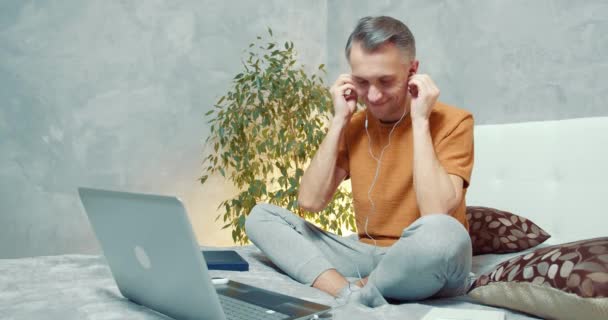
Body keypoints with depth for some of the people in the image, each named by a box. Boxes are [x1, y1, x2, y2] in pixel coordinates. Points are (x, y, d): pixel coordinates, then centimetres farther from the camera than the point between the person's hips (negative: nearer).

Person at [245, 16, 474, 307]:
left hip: (429, 268, -5)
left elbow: (437, 214, -25)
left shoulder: (451, 121, -10)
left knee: (443, 232, -39)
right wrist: (339, 120, -7)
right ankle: (351, 293, -24)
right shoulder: (354, 126, 5)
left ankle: (353, 290, -13)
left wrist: (420, 120, -20)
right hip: (367, 258, 5)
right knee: (260, 216, -3)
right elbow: (310, 201, -5)